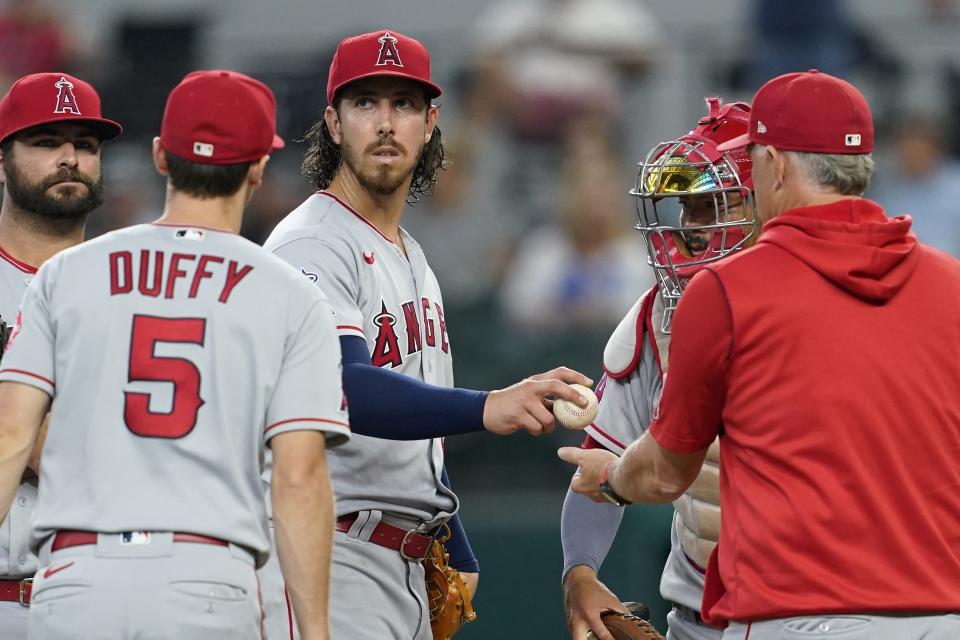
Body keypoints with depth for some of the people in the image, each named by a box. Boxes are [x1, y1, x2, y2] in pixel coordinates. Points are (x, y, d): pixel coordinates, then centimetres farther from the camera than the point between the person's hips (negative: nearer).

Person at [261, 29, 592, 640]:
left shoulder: (411, 258, 20)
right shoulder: (311, 245, -12)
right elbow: (345, 390, -29)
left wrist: (457, 557, 23)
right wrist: (485, 408, -42)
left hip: (408, 569, 9)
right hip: (332, 561, -9)